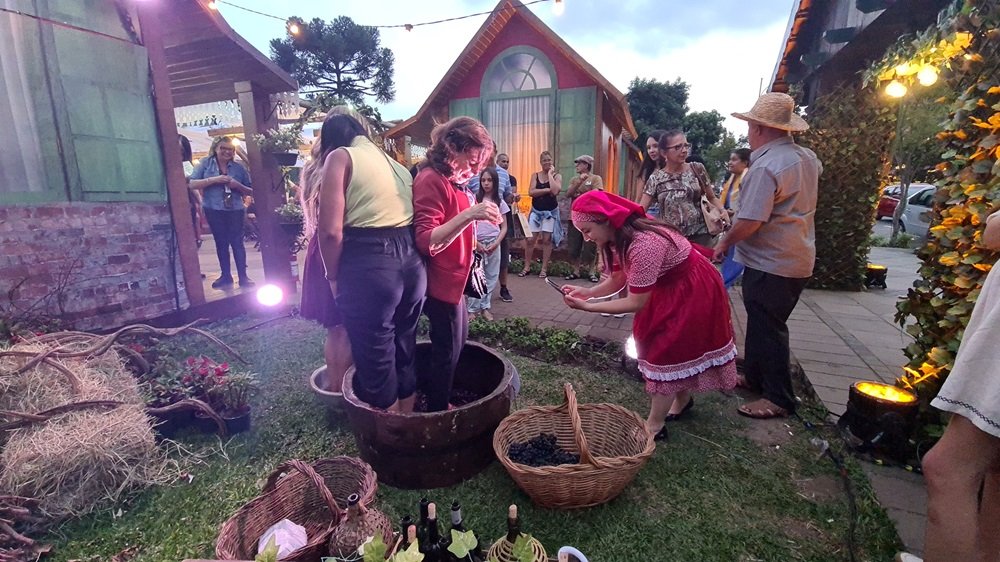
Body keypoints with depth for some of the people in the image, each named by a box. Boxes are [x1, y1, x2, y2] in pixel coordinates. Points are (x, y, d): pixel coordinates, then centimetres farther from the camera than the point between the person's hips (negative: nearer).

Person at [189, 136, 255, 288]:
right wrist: (214, 179, -17)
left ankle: (243, 276, 4)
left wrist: (237, 185, -14)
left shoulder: (239, 167, 4)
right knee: (221, 243, 8)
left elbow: (251, 191, 6)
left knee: (237, 242, 0)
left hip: (235, 209, 0)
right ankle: (225, 275, 17)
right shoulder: (205, 163, 2)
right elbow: (192, 184, -6)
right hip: (214, 210, 0)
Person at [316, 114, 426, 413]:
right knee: (405, 353, 20)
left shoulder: (340, 156, 2)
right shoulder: (395, 163, 21)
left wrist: (333, 277, 2)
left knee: (376, 363, 7)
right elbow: (414, 218, 16)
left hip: (368, 266, -7)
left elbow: (331, 231, -10)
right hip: (412, 263, 7)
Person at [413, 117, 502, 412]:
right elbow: (426, 243, -29)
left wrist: (476, 213, 10)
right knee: (448, 348, 6)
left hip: (452, 277, 10)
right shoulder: (431, 180, -21)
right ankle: (437, 409, 27)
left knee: (458, 337, 23)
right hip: (442, 279, -10)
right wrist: (469, 215, -37)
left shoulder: (451, 179, 9)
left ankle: (428, 386, 43)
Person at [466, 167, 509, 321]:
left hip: (493, 243, 3)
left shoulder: (500, 202, 6)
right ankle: (473, 308, 8)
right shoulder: (474, 199, 0)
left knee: (491, 277, 6)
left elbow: (504, 227, 6)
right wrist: (475, 242, -11)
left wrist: (496, 243, -8)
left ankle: (484, 307, 17)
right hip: (476, 243, -2)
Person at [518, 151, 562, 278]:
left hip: (551, 212, -2)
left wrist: (550, 174, -13)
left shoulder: (557, 176, -1)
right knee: (530, 239, -1)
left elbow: (555, 191, -21)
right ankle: (527, 267, 12)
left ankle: (544, 268, 12)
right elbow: (531, 192, -11)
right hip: (536, 211, 2)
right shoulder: (535, 175, 4)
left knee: (547, 240, 2)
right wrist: (547, 190, -18)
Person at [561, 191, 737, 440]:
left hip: (694, 291, -8)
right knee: (679, 348, 18)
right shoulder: (620, 237, -9)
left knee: (667, 350, -5)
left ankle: (654, 426, 7)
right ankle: (683, 400, 40)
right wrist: (587, 292, -18)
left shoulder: (643, 244, -38)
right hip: (670, 288, 9)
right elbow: (617, 281, -2)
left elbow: (636, 302, -32)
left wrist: (588, 307, -32)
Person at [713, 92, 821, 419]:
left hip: (769, 264, -9)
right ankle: (754, 376, 33)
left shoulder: (765, 167, -22)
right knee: (762, 322, 19)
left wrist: (725, 243, -10)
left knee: (767, 329, 1)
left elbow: (749, 221, -26)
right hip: (798, 259, 9)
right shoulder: (808, 158, 8)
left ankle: (778, 399, 13)